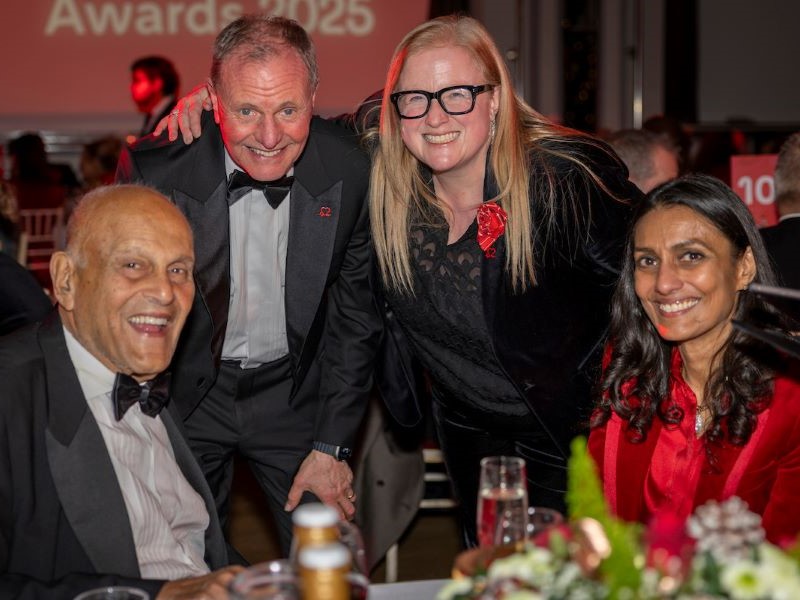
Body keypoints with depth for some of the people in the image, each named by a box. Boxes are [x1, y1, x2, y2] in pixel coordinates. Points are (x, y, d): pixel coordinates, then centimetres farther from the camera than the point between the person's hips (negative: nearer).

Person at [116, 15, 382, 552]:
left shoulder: (349, 170, -16)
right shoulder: (152, 172, -21)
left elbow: (355, 315, -4)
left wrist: (331, 446, -3)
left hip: (296, 394, 1)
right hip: (187, 391, -1)